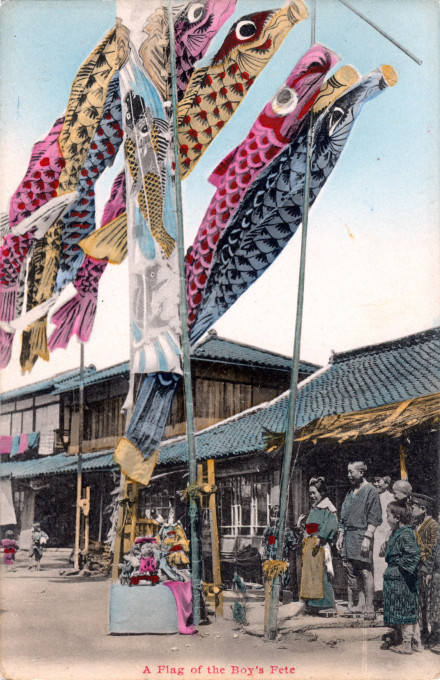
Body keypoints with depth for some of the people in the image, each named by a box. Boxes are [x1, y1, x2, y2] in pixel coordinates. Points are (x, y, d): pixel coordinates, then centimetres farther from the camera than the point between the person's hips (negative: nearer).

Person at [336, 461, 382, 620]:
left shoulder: (370, 491, -4)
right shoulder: (350, 493, 19)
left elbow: (374, 518, -10)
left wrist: (367, 538, -16)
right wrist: (341, 536, 16)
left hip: (362, 535, -8)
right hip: (348, 536, 8)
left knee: (365, 572, -8)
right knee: (351, 572, 7)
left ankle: (369, 608, -5)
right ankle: (358, 606, 13)